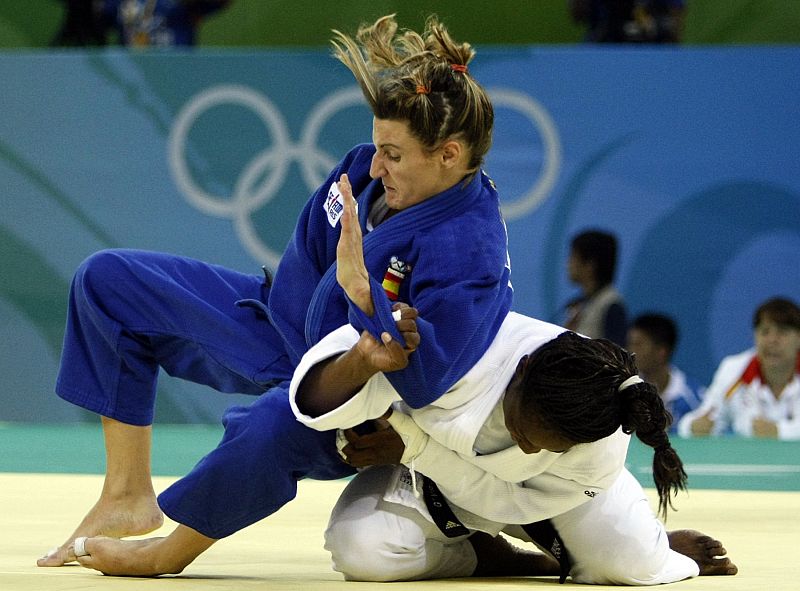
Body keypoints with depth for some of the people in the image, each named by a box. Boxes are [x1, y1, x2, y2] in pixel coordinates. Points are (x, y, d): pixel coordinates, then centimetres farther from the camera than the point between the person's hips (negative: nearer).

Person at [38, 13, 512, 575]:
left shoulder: (471, 250, -31)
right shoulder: (370, 170, -11)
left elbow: (424, 382, -38)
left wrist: (363, 293, -46)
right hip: (288, 321, 8)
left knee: (269, 428, -45)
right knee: (107, 279, 3)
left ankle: (175, 549, -12)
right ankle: (128, 497, 4)